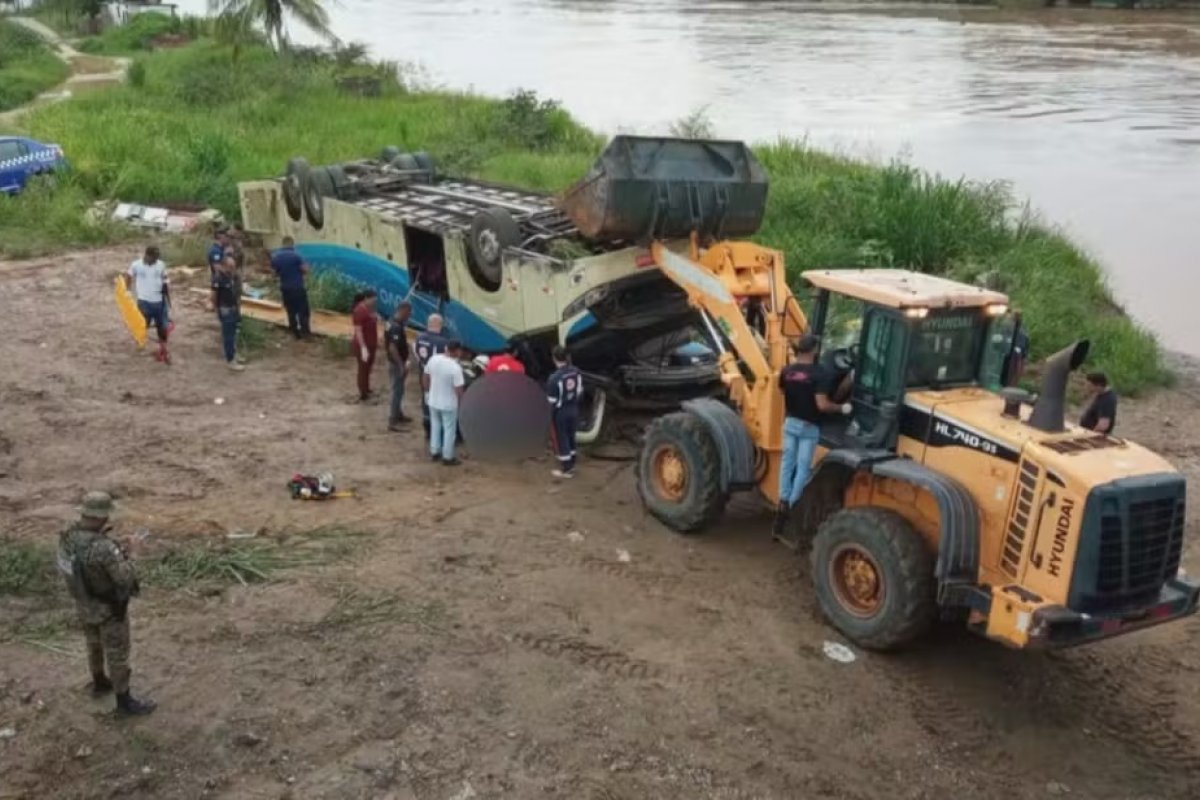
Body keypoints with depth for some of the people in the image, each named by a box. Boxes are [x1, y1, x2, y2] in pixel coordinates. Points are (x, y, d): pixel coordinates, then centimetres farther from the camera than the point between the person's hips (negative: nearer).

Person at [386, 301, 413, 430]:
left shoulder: (396, 322, 6)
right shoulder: (396, 327, -26)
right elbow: (392, 348, -29)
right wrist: (402, 366, -24)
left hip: (398, 361, 10)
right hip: (397, 362, -10)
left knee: (399, 389, 20)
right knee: (398, 390, -5)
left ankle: (398, 415, 33)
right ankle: (393, 421, -2)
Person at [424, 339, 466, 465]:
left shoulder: (433, 359, -8)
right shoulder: (455, 367, -27)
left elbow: (425, 379, 4)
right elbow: (459, 390, -22)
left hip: (433, 402, 6)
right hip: (449, 405, -6)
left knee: (435, 427, 23)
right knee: (449, 430, 11)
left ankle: (434, 453, 34)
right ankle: (448, 457, 20)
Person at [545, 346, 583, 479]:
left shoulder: (554, 378, -26)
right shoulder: (576, 372, -6)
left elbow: (552, 401, -20)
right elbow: (580, 391, 5)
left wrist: (550, 416, -7)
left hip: (560, 412, -6)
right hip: (574, 409, 6)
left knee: (561, 440, 9)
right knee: (571, 437, 21)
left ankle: (566, 470, 19)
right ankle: (571, 465, 34)